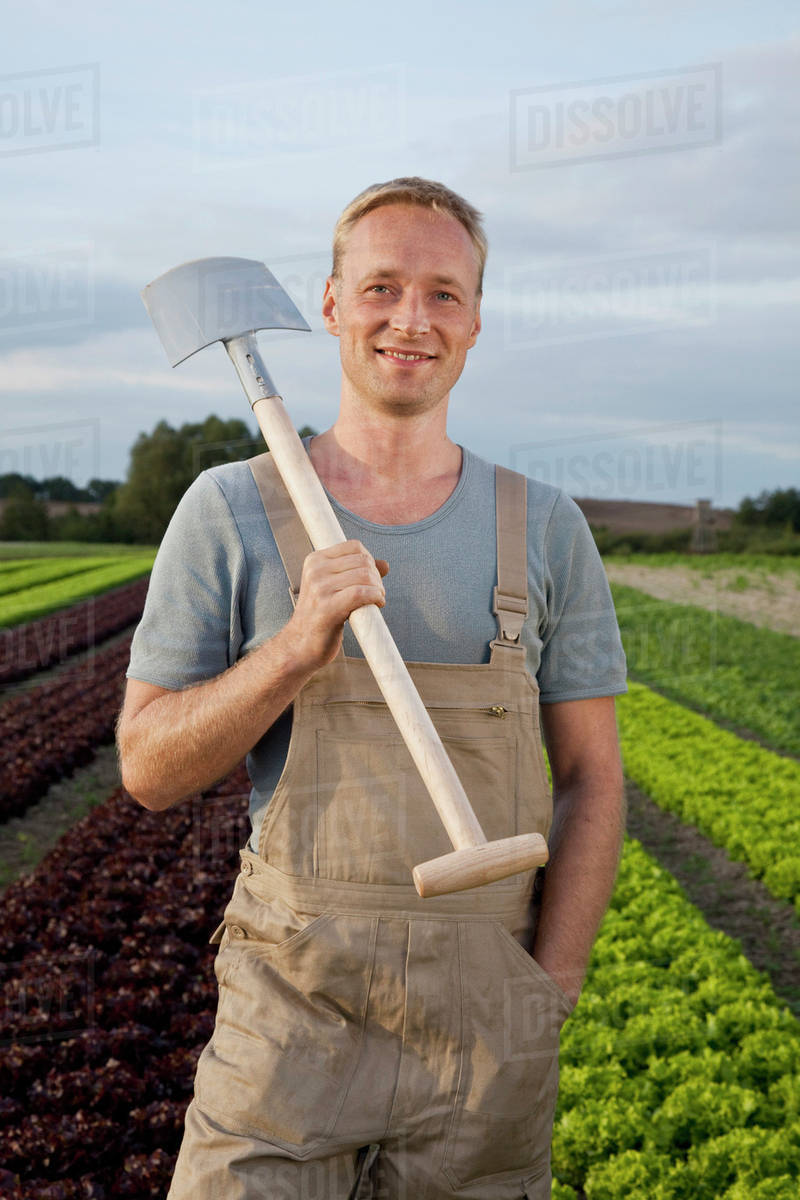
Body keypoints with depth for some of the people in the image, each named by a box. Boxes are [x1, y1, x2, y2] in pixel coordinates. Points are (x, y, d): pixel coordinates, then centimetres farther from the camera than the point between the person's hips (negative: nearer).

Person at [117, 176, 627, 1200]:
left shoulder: (545, 528, 4)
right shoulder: (230, 512, -1)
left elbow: (591, 779, 5)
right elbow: (147, 768, -2)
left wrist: (547, 996, -3)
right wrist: (300, 646, -17)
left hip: (487, 1018, 2)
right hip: (293, 1005, -1)